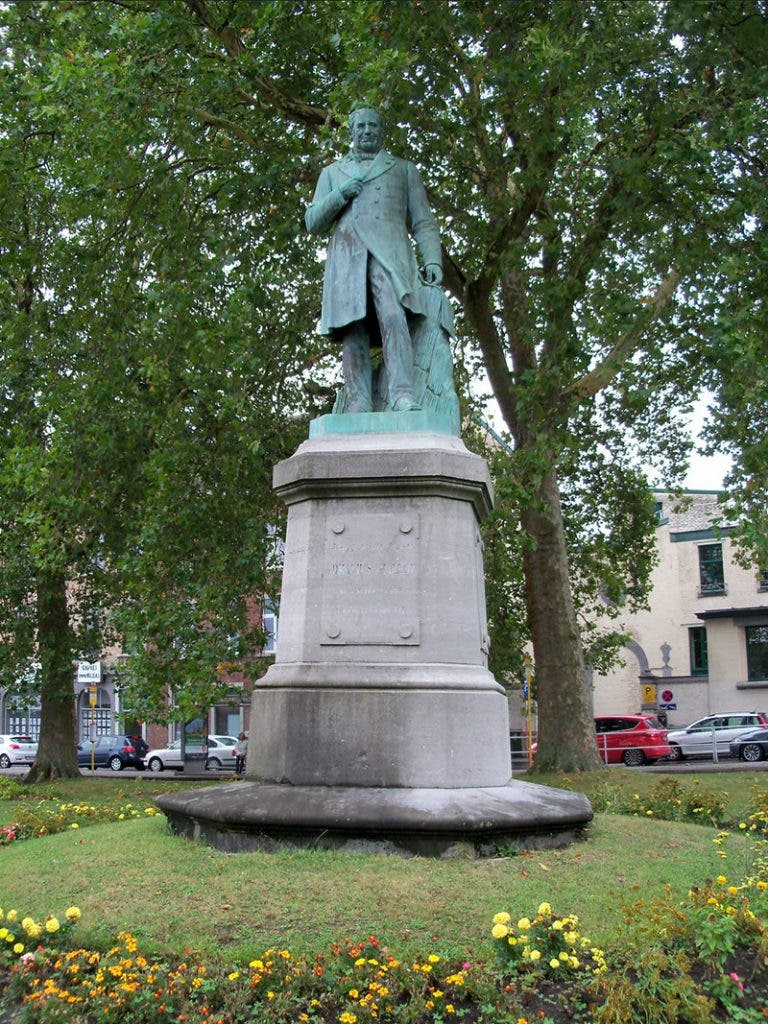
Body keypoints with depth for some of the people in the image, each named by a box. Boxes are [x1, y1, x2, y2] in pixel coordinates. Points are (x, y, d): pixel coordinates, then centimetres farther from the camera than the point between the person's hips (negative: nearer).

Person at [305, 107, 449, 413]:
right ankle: (359, 407, -23)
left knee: (393, 316, -29)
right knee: (353, 333, -14)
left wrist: (433, 261, 0)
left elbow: (423, 222, 18)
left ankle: (402, 395, -43)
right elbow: (312, 223, 22)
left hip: (389, 253, -2)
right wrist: (340, 195, 4)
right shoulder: (332, 173, 31)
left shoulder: (404, 169, 27)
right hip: (346, 258, 2)